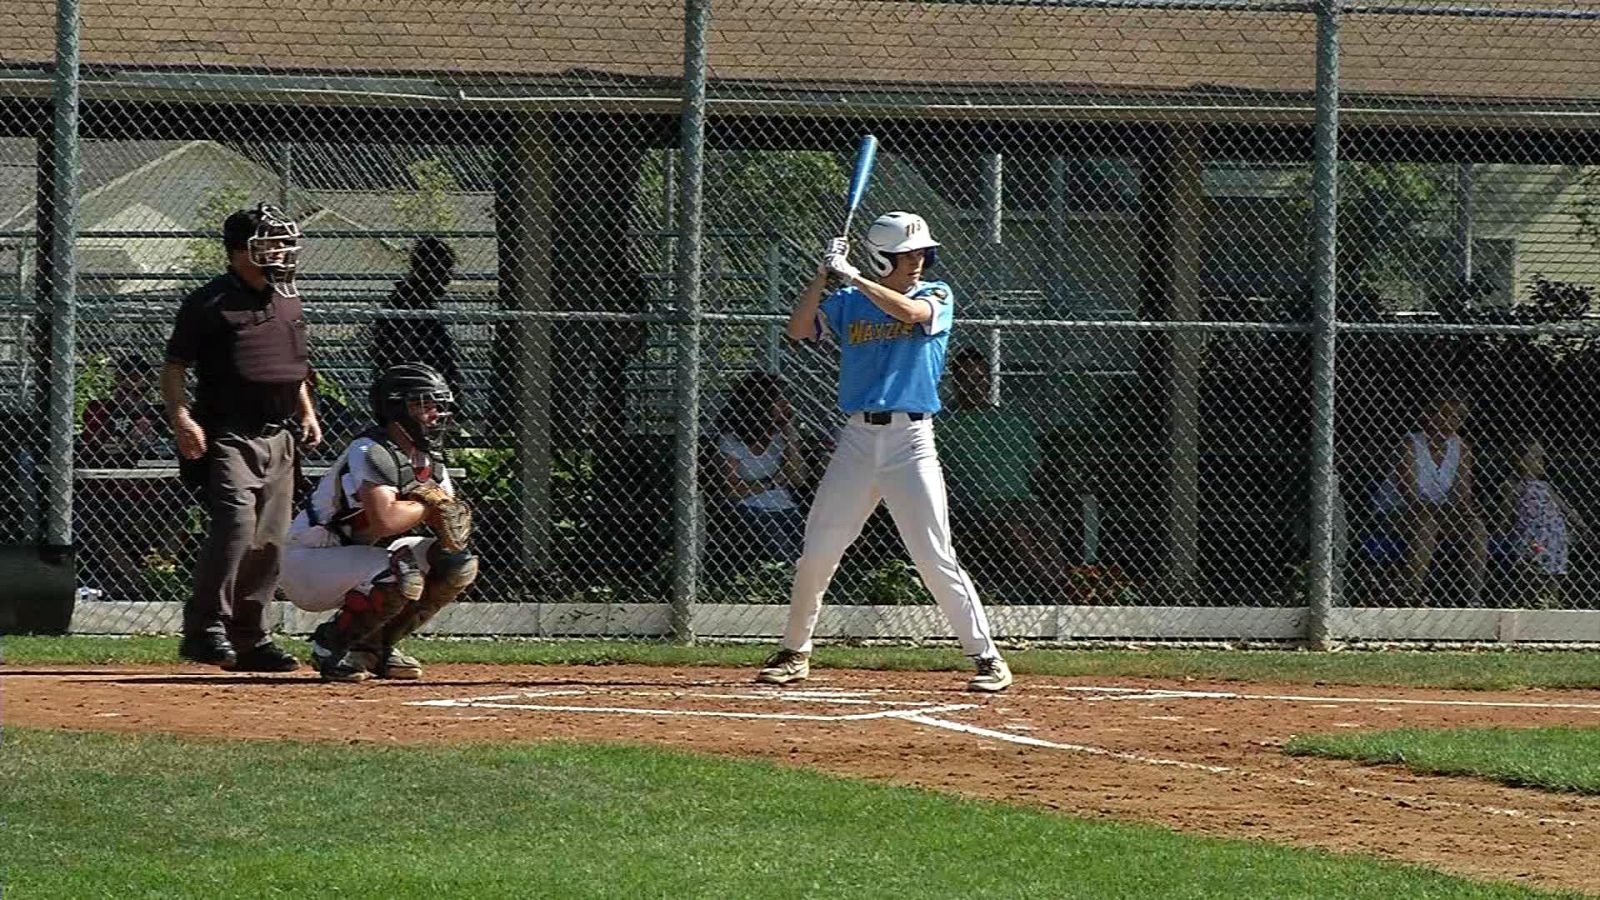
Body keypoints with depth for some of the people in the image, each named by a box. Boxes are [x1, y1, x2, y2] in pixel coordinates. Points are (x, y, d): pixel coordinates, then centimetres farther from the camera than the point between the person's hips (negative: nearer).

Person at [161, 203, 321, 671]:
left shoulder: (288, 300, 15)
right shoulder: (210, 303, -7)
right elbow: (174, 368, -8)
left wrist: (306, 413, 19)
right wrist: (181, 418, -21)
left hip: (278, 437, 7)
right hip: (227, 435, -7)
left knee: (269, 541, 6)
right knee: (236, 520, -24)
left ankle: (251, 638, 15)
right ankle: (205, 628, -23)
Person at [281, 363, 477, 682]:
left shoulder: (430, 462, 5)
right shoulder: (371, 453, -24)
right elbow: (384, 521, -37)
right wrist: (427, 502, -20)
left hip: (362, 560, 9)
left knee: (460, 564, -1)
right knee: (400, 575, -34)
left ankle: (377, 645, 7)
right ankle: (332, 645, -11)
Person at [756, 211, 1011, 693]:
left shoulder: (937, 296, 3)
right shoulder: (849, 304, 10)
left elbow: (910, 312, -18)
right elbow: (798, 328, -2)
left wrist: (853, 276, -20)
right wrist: (825, 274, -12)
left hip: (911, 440, -3)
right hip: (858, 438, 3)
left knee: (936, 559, -9)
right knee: (816, 555, 4)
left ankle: (988, 657, -4)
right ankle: (794, 653, 20)